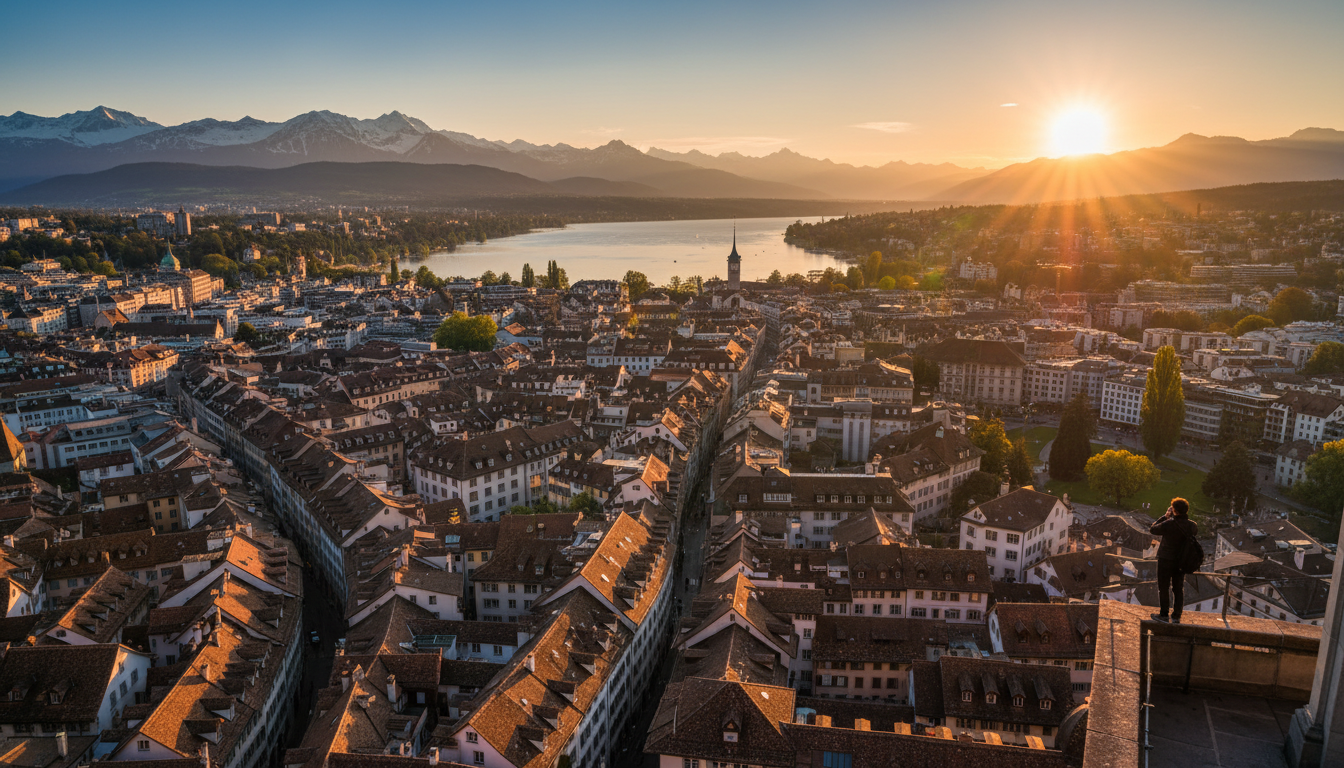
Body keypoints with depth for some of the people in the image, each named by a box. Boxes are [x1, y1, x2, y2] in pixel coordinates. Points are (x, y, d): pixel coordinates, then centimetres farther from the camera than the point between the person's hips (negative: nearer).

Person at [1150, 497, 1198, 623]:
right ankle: (1176, 616, 18)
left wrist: (1165, 517, -3)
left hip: (1166, 560, -5)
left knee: (1164, 587, 6)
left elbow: (1152, 530, -7)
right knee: (1179, 588, 14)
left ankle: (1164, 614, 11)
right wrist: (1185, 518, 11)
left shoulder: (1168, 524, -23)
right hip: (1181, 561, 5)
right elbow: (1196, 530, 19)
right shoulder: (1191, 525, -6)